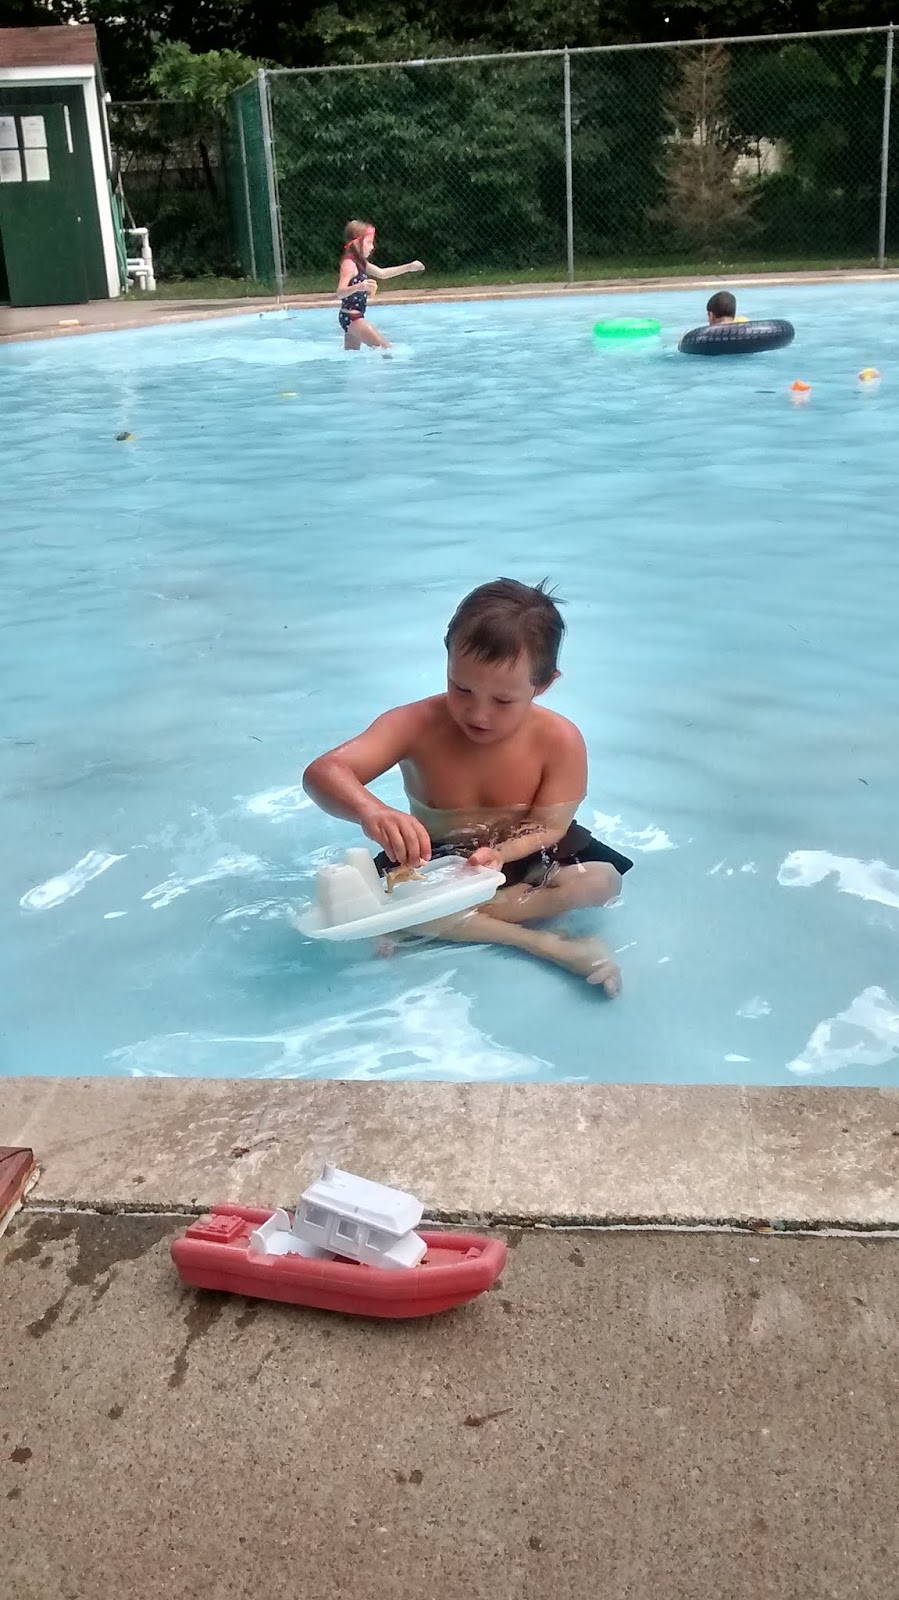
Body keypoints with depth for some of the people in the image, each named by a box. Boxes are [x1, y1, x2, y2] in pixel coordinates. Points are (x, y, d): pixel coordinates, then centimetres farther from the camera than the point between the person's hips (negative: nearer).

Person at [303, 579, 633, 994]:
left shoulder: (559, 740, -23)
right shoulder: (416, 725, -25)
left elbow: (548, 828, -18)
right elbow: (323, 773, -35)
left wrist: (500, 854, -41)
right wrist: (372, 811, -58)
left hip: (521, 855, 1)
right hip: (437, 860, 0)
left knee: (602, 880, -27)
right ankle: (549, 946, -27)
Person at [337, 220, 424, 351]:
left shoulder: (360, 262, 13)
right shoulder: (349, 263, -17)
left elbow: (382, 273, 25)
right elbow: (340, 292, -28)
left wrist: (408, 267, 22)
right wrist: (358, 287, -48)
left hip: (355, 317, 10)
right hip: (351, 316, -10)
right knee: (385, 348, -12)